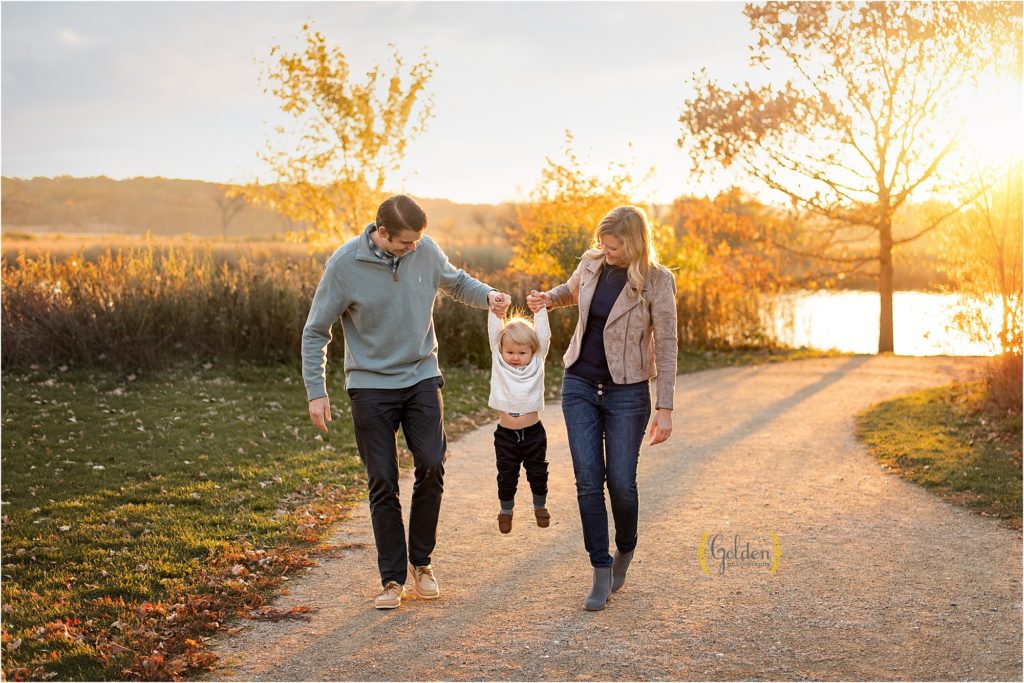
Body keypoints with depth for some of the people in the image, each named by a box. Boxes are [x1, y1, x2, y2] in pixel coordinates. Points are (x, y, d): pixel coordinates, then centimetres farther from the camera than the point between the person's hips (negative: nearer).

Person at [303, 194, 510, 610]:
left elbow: (455, 282, 16)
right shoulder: (345, 263, -14)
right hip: (370, 385, -2)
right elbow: (316, 331, -5)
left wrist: (487, 295, -6)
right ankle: (393, 579, 13)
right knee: (383, 482, 1)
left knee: (432, 465, -8)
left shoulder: (426, 250, -5)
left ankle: (421, 561, 13)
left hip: (422, 377, 2)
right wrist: (316, 391, -8)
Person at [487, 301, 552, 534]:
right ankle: (505, 510, 28)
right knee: (506, 477, 9)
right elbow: (494, 335, -5)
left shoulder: (536, 364, -1)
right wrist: (495, 311, -12)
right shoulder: (499, 364, -1)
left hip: (533, 433, 0)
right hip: (505, 434, 0)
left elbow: (543, 337, -5)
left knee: (538, 473, 11)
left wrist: (540, 311, -8)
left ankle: (540, 506, 34)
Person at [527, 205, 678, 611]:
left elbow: (666, 346, -11)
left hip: (626, 392, -4)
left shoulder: (657, 281, -12)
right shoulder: (592, 263, 1)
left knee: (621, 482, 1)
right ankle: (601, 570, 9)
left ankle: (625, 550, 31)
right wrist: (549, 298, 1)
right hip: (579, 384, 4)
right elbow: (573, 290, 24)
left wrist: (665, 408, -14)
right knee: (588, 482, -1)